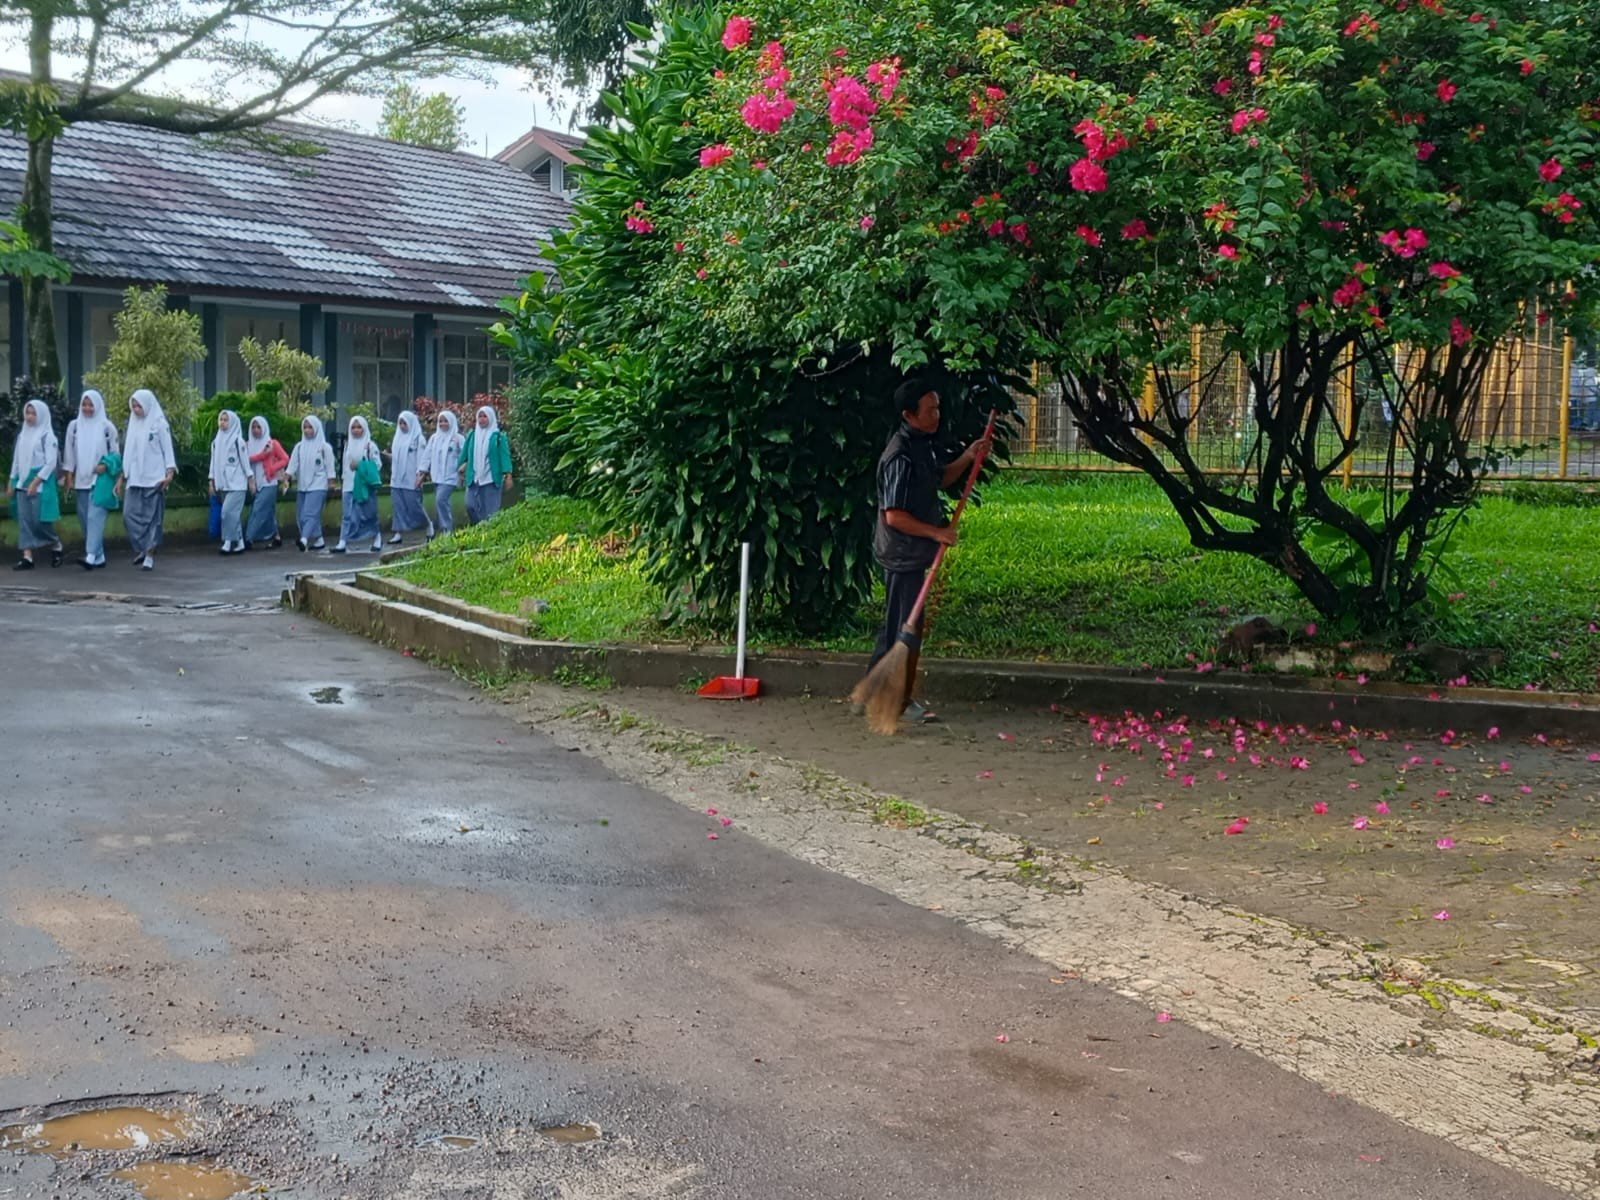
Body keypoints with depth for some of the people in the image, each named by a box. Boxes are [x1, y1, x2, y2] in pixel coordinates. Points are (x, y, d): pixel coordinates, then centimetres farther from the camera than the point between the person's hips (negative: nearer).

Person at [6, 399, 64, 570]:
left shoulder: (47, 435, -5)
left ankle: (56, 546, 16)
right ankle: (27, 557, -2)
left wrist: (36, 482, -16)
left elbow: (51, 462, -11)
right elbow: (17, 459, 18)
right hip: (22, 483, 6)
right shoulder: (22, 434, 14)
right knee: (24, 520, 0)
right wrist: (11, 482, 14)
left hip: (41, 484, -6)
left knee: (39, 520, -7)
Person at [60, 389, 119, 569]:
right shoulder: (74, 425, 8)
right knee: (84, 518, 4)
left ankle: (91, 556, -23)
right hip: (81, 479, 4)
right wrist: (69, 478, 5)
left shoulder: (107, 426, 0)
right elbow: (69, 453, 10)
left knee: (95, 516, -15)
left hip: (100, 478, -4)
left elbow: (115, 452, 5)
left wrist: (105, 465, -13)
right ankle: (99, 557, 12)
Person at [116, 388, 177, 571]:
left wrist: (170, 472, -15)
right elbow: (128, 452, 18)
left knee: (152, 517, -3)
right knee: (129, 514, -5)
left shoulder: (159, 423, -1)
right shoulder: (133, 424, 14)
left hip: (154, 479, -5)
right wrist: (122, 477, 15)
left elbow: (167, 449, -3)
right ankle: (141, 549, 10)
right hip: (134, 479, 5)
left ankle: (150, 554, 2)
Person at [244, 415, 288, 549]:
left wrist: (272, 469, -9)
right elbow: (247, 458, -6)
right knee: (268, 511, 8)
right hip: (255, 484, 4)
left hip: (268, 483, -4)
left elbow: (284, 459, 2)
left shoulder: (272, 443, 1)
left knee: (259, 511, -10)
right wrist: (262, 454, -17)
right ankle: (275, 536, 15)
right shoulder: (248, 444, 10)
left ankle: (249, 539, -12)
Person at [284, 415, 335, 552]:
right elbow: (293, 464, 2)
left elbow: (329, 467, 0)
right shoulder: (299, 447, 12)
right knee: (301, 516, 4)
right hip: (302, 485, 5)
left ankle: (304, 539, -31)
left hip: (318, 485, -5)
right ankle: (318, 540, 11)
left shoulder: (324, 447, 2)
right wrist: (286, 476, -13)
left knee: (310, 513, -18)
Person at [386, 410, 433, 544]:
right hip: (397, 479, 6)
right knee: (398, 507, 2)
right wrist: (389, 456, -1)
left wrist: (420, 474, -16)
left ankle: (428, 524, 19)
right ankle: (398, 534, 1)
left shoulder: (418, 438, -4)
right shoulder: (398, 438, 16)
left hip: (411, 479, -6)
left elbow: (422, 458, -9)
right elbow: (396, 457, 20)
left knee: (414, 505, -4)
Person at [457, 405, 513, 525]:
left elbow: (504, 456, -7)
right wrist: (461, 470, 18)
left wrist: (508, 475, -14)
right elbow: (465, 454, 18)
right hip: (474, 479, 4)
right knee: (471, 506, -4)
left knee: (491, 510, -1)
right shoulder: (472, 435, 11)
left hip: (492, 479, -4)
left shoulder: (498, 437, -1)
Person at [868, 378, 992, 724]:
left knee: (897, 623, 16)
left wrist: (968, 457, 9)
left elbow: (939, 478, 24)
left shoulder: (925, 444, 7)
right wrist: (937, 532, -19)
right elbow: (894, 516, -25)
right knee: (905, 625, -1)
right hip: (902, 554, -10)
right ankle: (900, 699, 9)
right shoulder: (900, 456, -23)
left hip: (916, 553, 10)